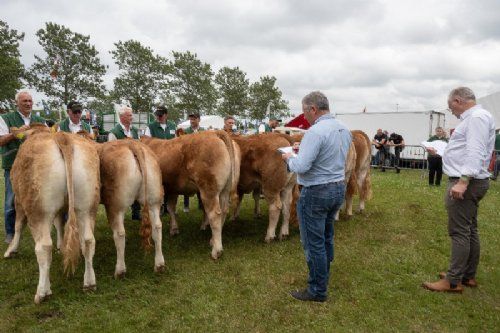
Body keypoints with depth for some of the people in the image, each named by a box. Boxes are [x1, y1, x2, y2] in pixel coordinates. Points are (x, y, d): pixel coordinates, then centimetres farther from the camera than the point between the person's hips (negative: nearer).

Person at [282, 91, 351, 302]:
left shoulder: (315, 132, -22)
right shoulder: (344, 130, 6)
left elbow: (300, 167, -27)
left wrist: (289, 157, -5)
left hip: (316, 192, -9)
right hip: (339, 188, 9)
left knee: (313, 242, 3)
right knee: (326, 237, 23)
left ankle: (317, 291, 15)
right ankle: (323, 276, 39)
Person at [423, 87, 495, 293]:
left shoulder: (477, 117, -14)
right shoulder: (472, 118, 18)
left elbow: (475, 152, -25)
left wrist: (463, 181, -30)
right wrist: (439, 152, 33)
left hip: (466, 182, -11)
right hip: (467, 181, 11)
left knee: (459, 232, -7)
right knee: (469, 230, 15)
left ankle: (453, 281, 0)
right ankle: (468, 276, 26)